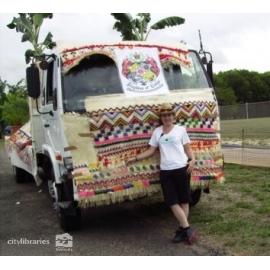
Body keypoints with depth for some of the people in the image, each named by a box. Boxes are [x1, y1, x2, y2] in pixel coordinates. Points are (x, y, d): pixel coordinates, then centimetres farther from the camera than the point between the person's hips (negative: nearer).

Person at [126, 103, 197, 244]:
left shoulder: (180, 129, 3)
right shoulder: (157, 132, 10)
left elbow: (188, 148, 4)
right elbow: (151, 150, 12)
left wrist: (192, 159, -14)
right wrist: (136, 158, 5)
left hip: (181, 169, -2)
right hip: (165, 171, 3)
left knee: (184, 200, 4)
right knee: (172, 202, -1)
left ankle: (182, 229, 13)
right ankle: (188, 229, 9)